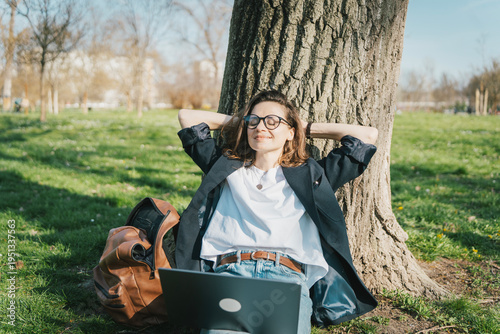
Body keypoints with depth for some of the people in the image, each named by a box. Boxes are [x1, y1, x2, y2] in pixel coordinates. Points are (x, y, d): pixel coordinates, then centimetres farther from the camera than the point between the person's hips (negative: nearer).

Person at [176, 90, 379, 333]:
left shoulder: (308, 176, 24)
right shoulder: (227, 168, 27)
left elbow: (368, 136, 26)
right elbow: (187, 117, 35)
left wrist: (306, 128, 32)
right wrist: (237, 121, 38)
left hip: (288, 276, 0)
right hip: (229, 270, 1)